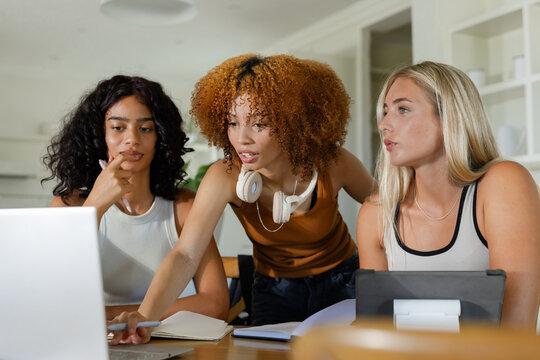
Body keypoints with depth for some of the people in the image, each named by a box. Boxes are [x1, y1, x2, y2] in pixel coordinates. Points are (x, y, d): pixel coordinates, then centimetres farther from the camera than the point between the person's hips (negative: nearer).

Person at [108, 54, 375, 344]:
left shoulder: (332, 165, -23)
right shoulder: (225, 176, -26)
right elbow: (186, 254, -36)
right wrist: (145, 316, -52)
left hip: (342, 284, 1)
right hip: (274, 290, 0)